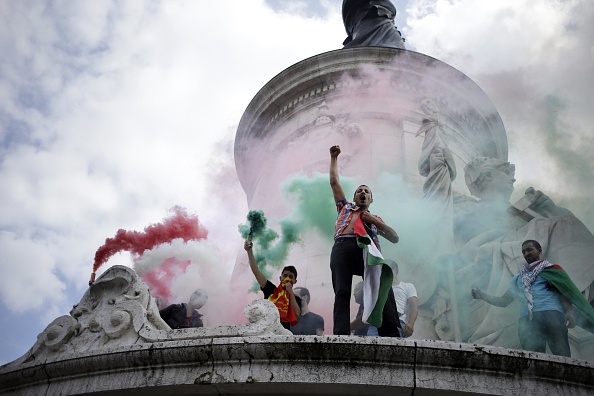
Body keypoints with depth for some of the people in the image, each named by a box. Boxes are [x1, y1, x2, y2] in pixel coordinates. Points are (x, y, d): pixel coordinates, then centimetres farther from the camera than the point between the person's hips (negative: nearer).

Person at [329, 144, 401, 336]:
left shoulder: (376, 219, 36)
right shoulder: (345, 208, 36)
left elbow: (395, 238, 24)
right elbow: (334, 181, 39)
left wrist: (375, 222, 13)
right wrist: (334, 157, 44)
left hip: (366, 248, 0)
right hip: (343, 247, 0)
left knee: (382, 287, -23)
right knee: (342, 293, -18)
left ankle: (391, 333, -31)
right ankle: (341, 336, -31)